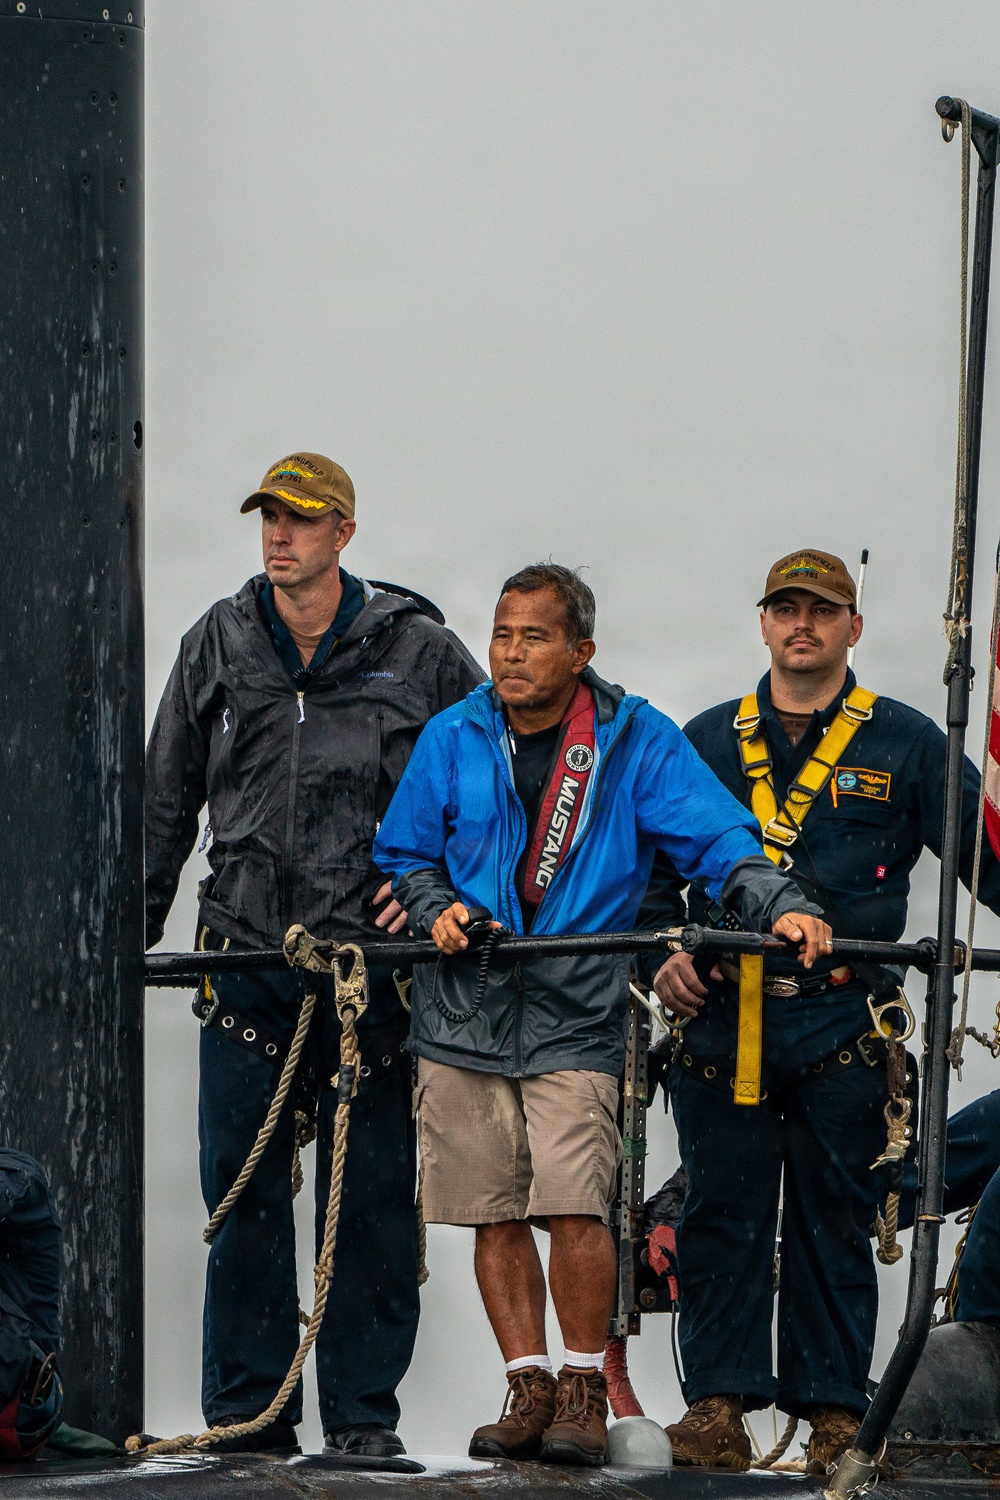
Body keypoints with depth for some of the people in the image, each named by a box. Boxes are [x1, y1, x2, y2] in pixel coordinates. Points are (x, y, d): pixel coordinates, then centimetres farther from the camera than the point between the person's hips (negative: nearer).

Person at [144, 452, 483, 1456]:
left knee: (371, 1194, -1)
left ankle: (362, 1414, 6)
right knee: (243, 1189, 1)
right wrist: (132, 925, 13)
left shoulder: (414, 649, 3)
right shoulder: (217, 646, 10)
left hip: (370, 951, -2)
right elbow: (166, 800, 16)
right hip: (247, 954, 2)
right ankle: (246, 1409, 8)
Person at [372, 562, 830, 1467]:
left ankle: (585, 1385, 0)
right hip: (465, 1010, 3)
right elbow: (403, 856, 17)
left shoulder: (637, 741, 0)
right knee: (496, 1212, 3)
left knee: (576, 1207, -15)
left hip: (575, 1016, -3)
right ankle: (529, 1387, 12)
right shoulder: (453, 740, 7)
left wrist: (783, 906, -24)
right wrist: (437, 909, -4)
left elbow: (718, 840, -7)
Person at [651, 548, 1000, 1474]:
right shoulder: (708, 743, 14)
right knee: (721, 1220, 0)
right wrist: (660, 954, 5)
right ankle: (718, 1400, 4)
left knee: (835, 1224, 2)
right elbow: (649, 865, 21)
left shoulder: (906, 744, 8)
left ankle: (835, 1409, 6)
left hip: (842, 1025, -2)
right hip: (723, 1020, 2)